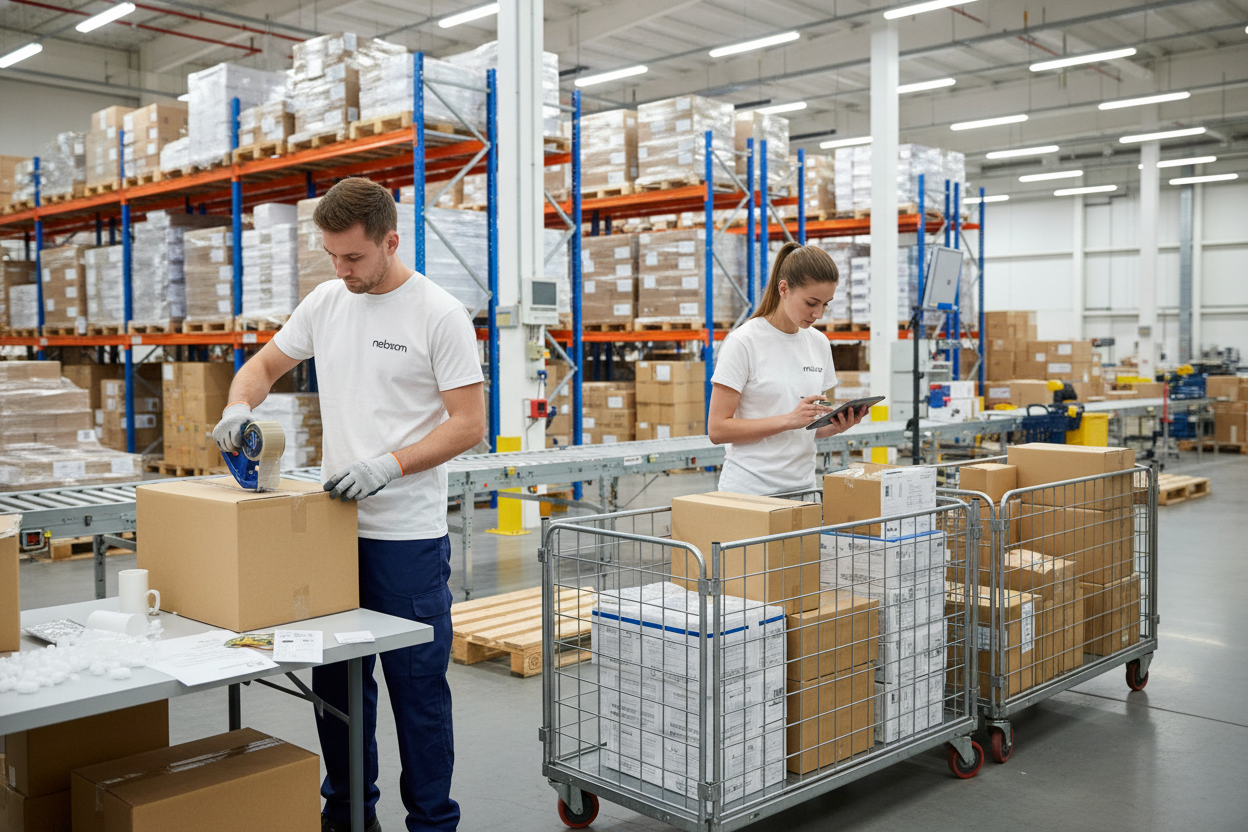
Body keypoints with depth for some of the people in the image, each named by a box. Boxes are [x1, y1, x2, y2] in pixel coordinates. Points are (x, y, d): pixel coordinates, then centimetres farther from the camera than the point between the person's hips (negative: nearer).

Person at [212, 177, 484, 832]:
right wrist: (239, 406, -4)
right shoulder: (326, 300, 7)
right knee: (336, 681, 17)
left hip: (408, 537, -6)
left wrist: (390, 464, -24)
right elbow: (264, 364, 18)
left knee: (417, 687, 2)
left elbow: (469, 423, -13)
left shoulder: (439, 315, -11)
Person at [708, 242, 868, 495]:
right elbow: (717, 429, -14)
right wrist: (789, 419, -22)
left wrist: (836, 426, -5)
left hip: (802, 485, 5)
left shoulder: (819, 343, 8)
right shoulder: (743, 343, -10)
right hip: (750, 487, -5)